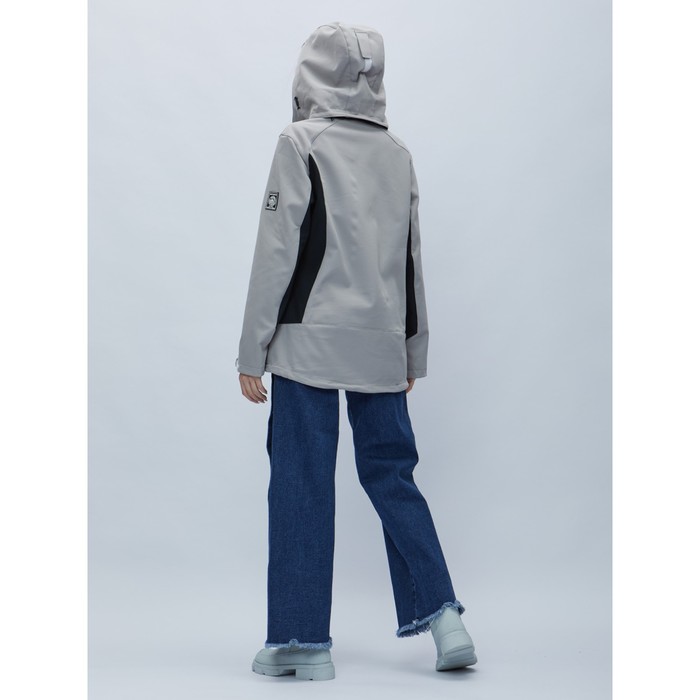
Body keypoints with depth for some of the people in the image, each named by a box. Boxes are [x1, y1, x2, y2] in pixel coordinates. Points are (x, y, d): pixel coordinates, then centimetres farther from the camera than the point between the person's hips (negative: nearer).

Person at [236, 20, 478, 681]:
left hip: (310, 341, -5)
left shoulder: (301, 142, -4)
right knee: (391, 475, 13)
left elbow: (278, 252, -8)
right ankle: (442, 616, 8)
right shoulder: (398, 153, 11)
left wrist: (253, 351, -4)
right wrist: (413, 351, 22)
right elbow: (411, 259, 15)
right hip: (381, 345, 5)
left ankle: (303, 641, 7)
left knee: (301, 483, 1)